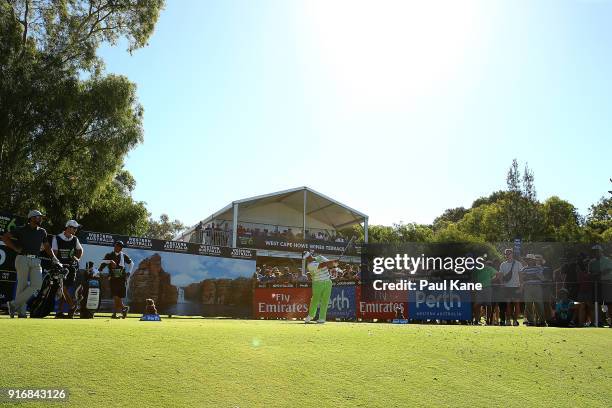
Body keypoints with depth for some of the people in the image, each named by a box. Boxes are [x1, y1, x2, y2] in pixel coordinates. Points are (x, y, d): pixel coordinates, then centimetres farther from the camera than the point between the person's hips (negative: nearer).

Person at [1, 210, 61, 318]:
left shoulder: (42, 232, 17)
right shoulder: (22, 230, 3)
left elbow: (47, 246, 25)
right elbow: (4, 237, 2)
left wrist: (53, 257, 13)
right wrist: (15, 248, -5)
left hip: (36, 261, 4)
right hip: (23, 259, -4)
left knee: (37, 284, -11)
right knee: (22, 285, -2)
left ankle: (14, 304, -2)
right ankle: (21, 311, 6)